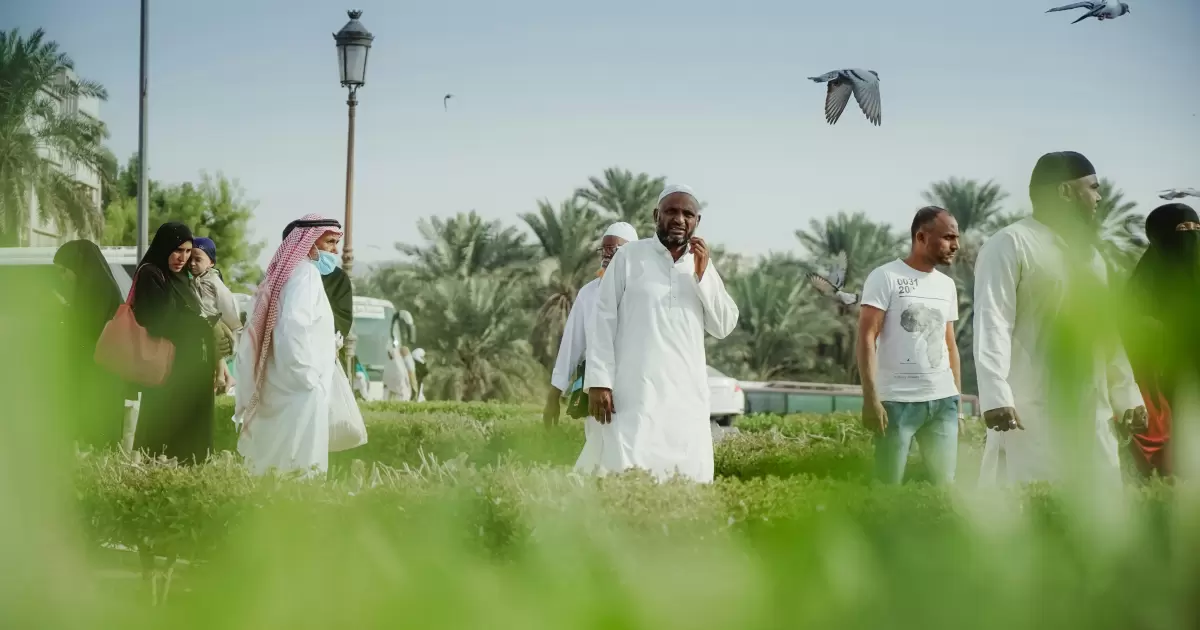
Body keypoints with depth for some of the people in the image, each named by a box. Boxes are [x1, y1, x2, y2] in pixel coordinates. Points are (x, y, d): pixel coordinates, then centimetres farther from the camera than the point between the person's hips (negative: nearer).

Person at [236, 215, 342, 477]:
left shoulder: (287, 272, 16)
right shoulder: (305, 274, -12)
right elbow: (294, 324, -24)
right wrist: (307, 375, -20)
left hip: (281, 384, 10)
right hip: (300, 385, -10)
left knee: (277, 456, 11)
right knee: (302, 461, -10)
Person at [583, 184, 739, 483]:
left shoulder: (702, 265, 14)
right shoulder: (629, 256, 1)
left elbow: (724, 327, 8)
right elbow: (602, 320, -1)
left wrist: (702, 276, -4)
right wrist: (598, 381, -9)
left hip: (687, 392, 4)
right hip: (634, 389, -4)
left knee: (690, 476, -1)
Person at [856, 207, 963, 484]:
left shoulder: (947, 285, 15)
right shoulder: (885, 277, -4)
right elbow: (866, 338, -9)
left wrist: (958, 397, 14)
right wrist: (870, 398, -16)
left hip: (943, 400, 6)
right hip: (897, 400, -6)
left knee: (946, 480, 5)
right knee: (889, 482, -2)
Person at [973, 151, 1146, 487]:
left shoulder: (1089, 253, 20)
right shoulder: (1010, 244, -6)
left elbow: (1109, 329, 23)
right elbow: (992, 325, -14)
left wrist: (1127, 393, 18)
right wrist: (996, 397, -24)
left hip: (1090, 414, 8)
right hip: (1031, 413, -8)